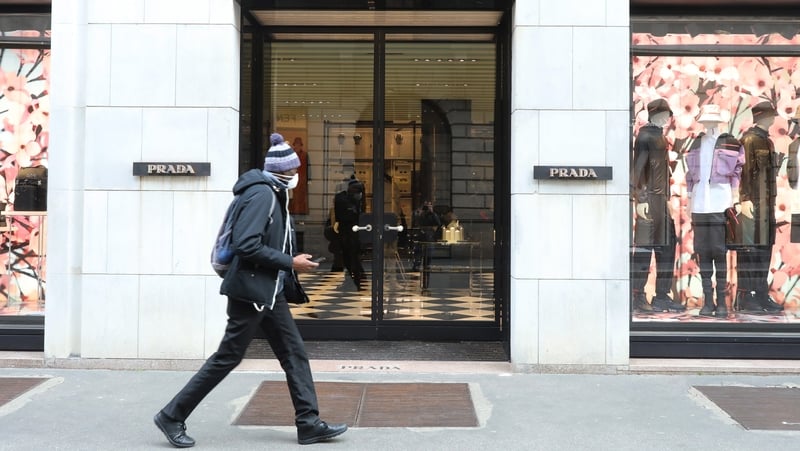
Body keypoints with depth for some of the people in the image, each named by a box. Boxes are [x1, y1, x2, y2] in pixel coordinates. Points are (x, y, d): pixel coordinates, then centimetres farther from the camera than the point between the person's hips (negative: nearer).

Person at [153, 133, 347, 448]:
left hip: (269, 292, 10)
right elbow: (246, 245, -26)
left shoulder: (273, 194, 13)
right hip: (251, 291, -10)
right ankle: (172, 416, 11)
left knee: (295, 353, 8)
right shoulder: (261, 194, -17)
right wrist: (290, 263, -20)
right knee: (227, 357, -1)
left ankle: (309, 424, 14)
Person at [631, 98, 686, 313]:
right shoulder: (645, 136, -7)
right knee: (644, 247, -7)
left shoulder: (660, 137, 19)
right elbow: (638, 169, -14)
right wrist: (640, 199, -20)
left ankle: (662, 297, 12)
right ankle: (637, 296, -3)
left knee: (667, 248, 8)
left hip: (662, 200, 9)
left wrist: (668, 198, 20)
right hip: (649, 199, -9)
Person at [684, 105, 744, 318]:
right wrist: (689, 199, 12)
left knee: (720, 250, -7)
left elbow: (738, 172, 1)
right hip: (699, 202, 4)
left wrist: (735, 198, -6)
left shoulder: (730, 143, 3)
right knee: (702, 250, 2)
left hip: (720, 201, -4)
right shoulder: (696, 144, 16)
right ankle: (707, 301, 7)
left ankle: (722, 301, -1)